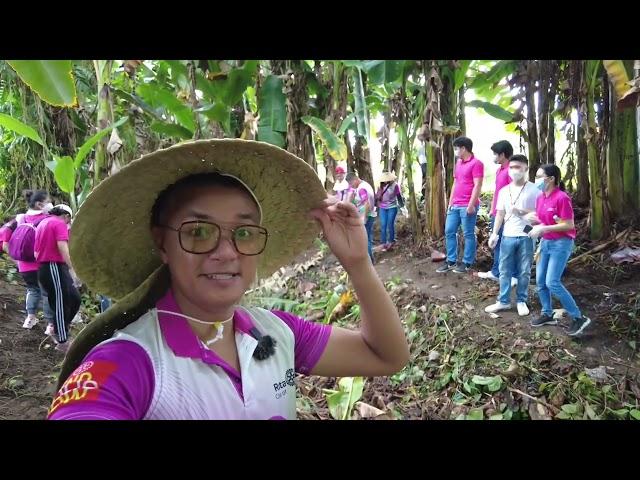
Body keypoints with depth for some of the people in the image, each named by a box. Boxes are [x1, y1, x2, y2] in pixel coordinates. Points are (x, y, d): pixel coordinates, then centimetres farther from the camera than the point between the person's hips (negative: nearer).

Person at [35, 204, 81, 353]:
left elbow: (36, 252, 21)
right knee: (61, 305, -2)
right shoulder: (59, 223, -6)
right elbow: (62, 246, -22)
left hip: (43, 268, 9)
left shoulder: (42, 223, 22)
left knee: (75, 299, 12)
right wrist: (72, 268, -26)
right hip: (54, 267, -9)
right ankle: (62, 342, 5)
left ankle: (58, 330, 20)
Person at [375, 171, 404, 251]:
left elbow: (399, 196, 1)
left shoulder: (395, 185, -9)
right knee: (383, 225, 1)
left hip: (392, 207, -2)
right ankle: (383, 243, 7)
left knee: (390, 224, 2)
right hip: (382, 208, 3)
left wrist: (402, 205, 6)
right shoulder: (381, 186, -2)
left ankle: (391, 241, 21)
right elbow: (377, 196, 3)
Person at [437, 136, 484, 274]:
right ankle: (451, 261, 17)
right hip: (455, 205, 9)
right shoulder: (458, 163, 18)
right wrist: (450, 202, 17)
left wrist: (471, 205, -19)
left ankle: (467, 263, 8)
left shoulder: (476, 163, -9)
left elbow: (477, 186, -14)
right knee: (449, 232, 9)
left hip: (468, 206, -9)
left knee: (468, 234, 0)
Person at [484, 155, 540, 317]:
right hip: (508, 236, 3)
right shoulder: (504, 191, 8)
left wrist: (523, 212, -18)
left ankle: (521, 301, 21)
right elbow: (500, 214, 10)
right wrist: (494, 234, 3)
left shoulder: (534, 190, -4)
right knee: (504, 270, 7)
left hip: (526, 236, -3)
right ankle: (503, 301, 17)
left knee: (524, 272, 7)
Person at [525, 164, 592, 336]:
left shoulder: (562, 198, -19)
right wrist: (534, 219, -5)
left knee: (552, 282, -12)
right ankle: (547, 314, 25)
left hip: (561, 244, -8)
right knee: (540, 281, 9)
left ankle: (578, 318, 1)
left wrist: (543, 229, -23)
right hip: (545, 242, 8)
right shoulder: (540, 197, 5)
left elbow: (569, 225, -19)